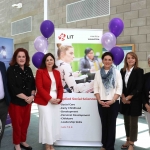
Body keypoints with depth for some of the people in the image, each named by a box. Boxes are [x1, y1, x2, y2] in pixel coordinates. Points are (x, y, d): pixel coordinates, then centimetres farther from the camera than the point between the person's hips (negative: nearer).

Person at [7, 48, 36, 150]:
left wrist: (32, 96, -8)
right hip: (16, 102, -5)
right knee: (17, 124, 6)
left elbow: (33, 84, 9)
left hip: (28, 101, 5)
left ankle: (23, 141, 32)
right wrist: (25, 97, -17)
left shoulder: (28, 70, 8)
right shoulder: (11, 70, -10)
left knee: (25, 122, 13)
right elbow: (12, 87, -17)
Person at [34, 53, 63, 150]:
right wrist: (49, 99, -16)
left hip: (56, 101, 5)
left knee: (55, 122, 9)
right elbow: (39, 87, -12)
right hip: (44, 101, -5)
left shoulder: (57, 72, 11)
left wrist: (59, 98, -6)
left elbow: (60, 87, 9)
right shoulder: (40, 71, -5)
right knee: (47, 122, 0)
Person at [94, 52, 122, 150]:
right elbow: (96, 88, 4)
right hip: (101, 103, 2)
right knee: (104, 124, 11)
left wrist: (112, 100, -14)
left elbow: (119, 88, -4)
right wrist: (99, 100, -8)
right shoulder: (98, 73, 6)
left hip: (113, 103, -2)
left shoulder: (117, 72, 1)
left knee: (111, 124, 4)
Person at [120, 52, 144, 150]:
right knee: (126, 121, 13)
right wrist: (123, 97, -8)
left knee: (133, 122, 3)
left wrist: (128, 97, -14)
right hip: (124, 100, 4)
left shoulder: (139, 71, -6)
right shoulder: (122, 71, 6)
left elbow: (139, 87, -12)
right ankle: (128, 140, 27)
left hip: (134, 101, -4)